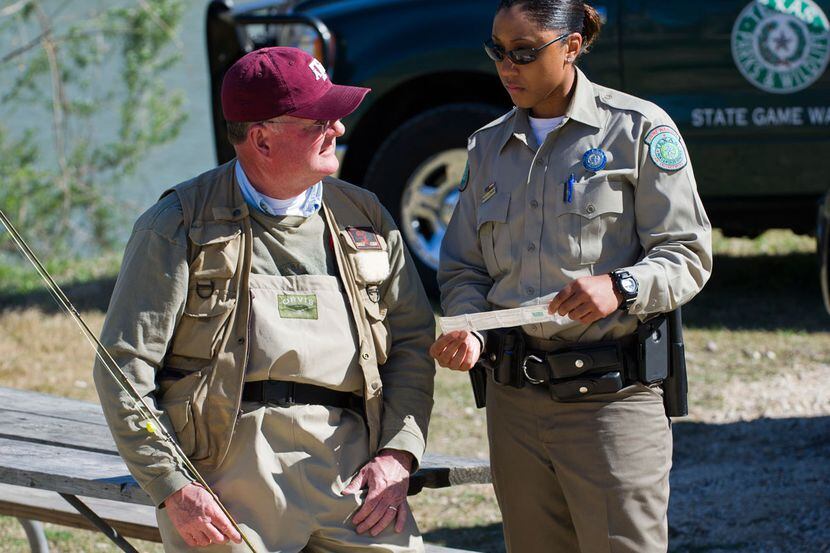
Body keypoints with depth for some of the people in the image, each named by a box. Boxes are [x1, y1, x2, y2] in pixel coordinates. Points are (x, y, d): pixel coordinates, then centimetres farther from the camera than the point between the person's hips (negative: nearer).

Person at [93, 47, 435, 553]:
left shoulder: (363, 218, 16)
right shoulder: (180, 225, 3)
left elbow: (413, 340, 17)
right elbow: (125, 365, 0)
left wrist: (399, 454, 2)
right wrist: (171, 487, -8)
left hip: (351, 463, 3)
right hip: (232, 465, -3)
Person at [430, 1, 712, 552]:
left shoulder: (637, 129, -1)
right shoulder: (489, 145, 15)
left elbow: (688, 256, -4)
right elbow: (463, 267, 16)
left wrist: (620, 287, -23)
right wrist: (467, 330, -6)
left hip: (611, 397, -5)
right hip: (514, 398, 5)